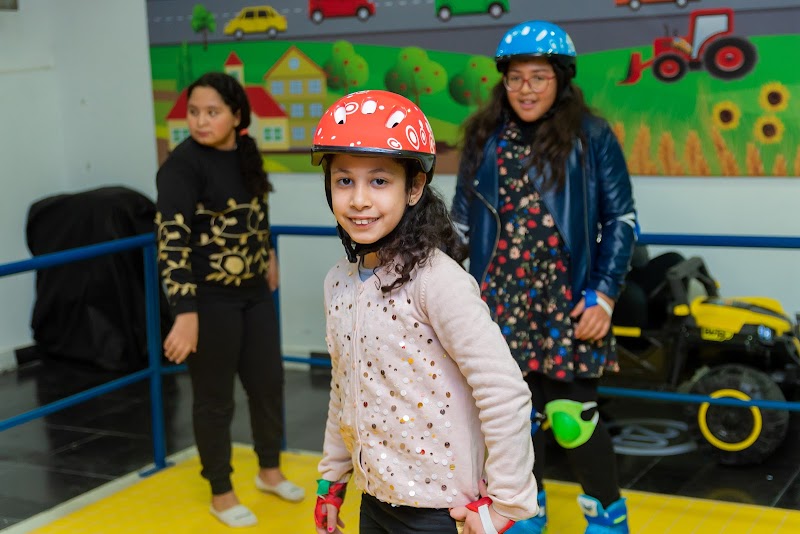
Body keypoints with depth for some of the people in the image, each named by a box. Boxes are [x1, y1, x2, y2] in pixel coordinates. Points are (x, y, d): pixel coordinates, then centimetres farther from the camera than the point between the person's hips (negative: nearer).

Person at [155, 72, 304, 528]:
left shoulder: (246, 152, 1)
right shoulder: (183, 165, -20)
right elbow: (172, 241, -27)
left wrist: (268, 256, 27)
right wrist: (186, 314, -34)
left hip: (254, 292, 7)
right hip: (209, 300, -7)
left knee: (269, 381, 17)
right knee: (215, 398, 6)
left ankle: (270, 471, 39)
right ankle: (221, 494, 25)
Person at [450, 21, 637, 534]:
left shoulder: (592, 136, -4)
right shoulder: (486, 138, 6)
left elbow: (621, 220, -2)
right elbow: (463, 219, 12)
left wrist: (604, 296, -8)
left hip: (568, 304, -3)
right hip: (503, 303, 4)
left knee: (574, 415, -2)